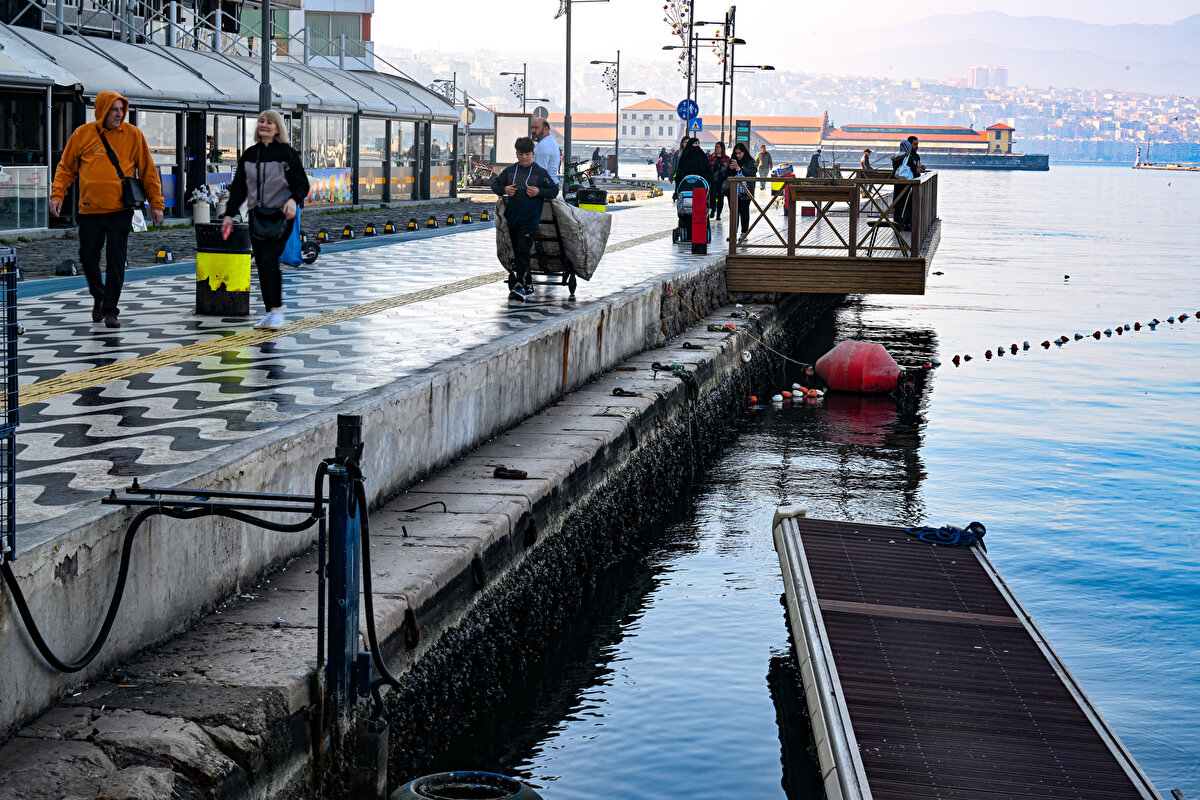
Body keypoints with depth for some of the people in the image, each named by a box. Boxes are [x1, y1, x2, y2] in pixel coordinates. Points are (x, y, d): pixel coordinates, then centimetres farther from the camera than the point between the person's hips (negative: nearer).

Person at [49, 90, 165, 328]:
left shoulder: (133, 135, 2)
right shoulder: (82, 134, 3)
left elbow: (148, 171, 6)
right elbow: (66, 167, 10)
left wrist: (155, 203, 2)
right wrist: (57, 195, -3)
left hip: (120, 210, -1)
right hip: (90, 209, 1)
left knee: (116, 261, -4)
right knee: (88, 258, 8)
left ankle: (110, 310, 5)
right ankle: (98, 296, 34)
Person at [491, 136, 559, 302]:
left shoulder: (541, 172, -2)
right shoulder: (509, 171, 8)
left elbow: (554, 190, 2)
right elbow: (495, 184, 19)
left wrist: (539, 192, -14)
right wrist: (504, 190, -1)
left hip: (530, 221, -5)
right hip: (513, 219, 5)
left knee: (522, 252, -14)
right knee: (517, 254, 11)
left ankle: (520, 286, -18)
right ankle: (528, 285, 21)